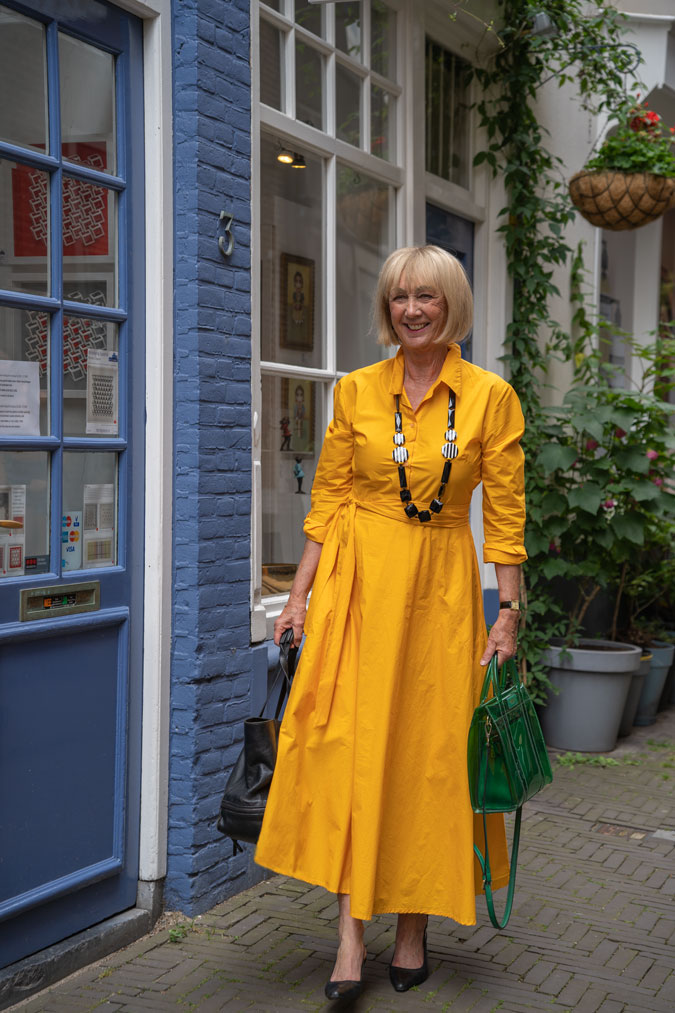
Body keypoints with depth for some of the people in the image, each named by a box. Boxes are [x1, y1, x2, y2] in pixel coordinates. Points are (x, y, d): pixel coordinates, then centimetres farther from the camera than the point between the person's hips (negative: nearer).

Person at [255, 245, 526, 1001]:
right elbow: (328, 500, 5)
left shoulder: (490, 397, -1)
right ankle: (351, 933, 1)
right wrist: (301, 594, 0)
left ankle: (413, 927, 21)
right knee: (351, 743, -6)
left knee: (430, 752, 5)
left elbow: (505, 515, -1)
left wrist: (508, 612, -5)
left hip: (441, 589, 0)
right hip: (358, 581, 1)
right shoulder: (356, 392, 3)